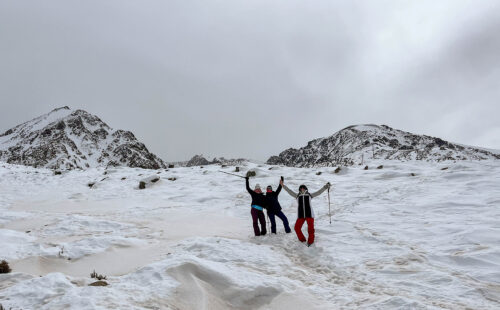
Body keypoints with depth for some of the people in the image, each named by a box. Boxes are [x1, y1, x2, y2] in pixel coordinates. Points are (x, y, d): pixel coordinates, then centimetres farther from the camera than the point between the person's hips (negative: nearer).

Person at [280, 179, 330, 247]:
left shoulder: (310, 195, 15)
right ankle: (302, 240, 14)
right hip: (300, 215, 1)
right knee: (297, 228, -6)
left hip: (309, 214, -1)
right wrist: (283, 185, 3)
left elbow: (319, 192, 12)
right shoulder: (297, 195, 16)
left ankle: (310, 241, 12)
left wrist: (325, 187, 5)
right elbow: (289, 191, 11)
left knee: (311, 228, -6)